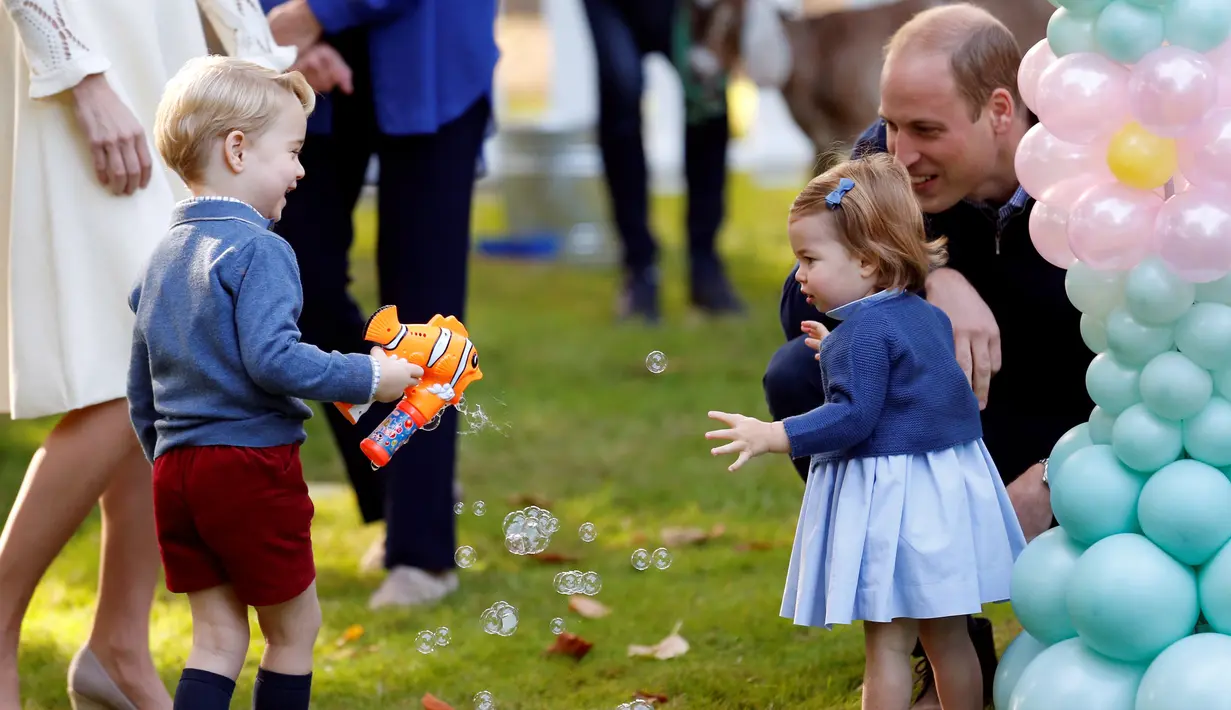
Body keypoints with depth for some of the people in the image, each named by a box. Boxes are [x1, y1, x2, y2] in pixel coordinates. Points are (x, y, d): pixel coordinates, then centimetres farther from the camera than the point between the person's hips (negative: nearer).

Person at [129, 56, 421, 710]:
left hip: (176, 466, 8)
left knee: (217, 634, 10)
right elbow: (271, 358, -23)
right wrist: (367, 377, -14)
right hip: (252, 465, -8)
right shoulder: (258, 251, -12)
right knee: (294, 629, 8)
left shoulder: (163, 257, 14)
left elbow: (141, 392, 18)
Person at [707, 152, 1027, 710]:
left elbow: (853, 416, -23)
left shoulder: (865, 328, -17)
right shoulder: (927, 315, 10)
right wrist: (841, 352, 31)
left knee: (887, 643, -2)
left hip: (890, 497, -9)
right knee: (948, 638, 15)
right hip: (948, 490, 9)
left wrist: (772, 437, -23)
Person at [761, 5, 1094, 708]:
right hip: (993, 408, 4)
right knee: (802, 376, -19)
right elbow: (806, 294, -19)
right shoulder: (888, 156, -13)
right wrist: (934, 285, -38)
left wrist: (1049, 483, -40)